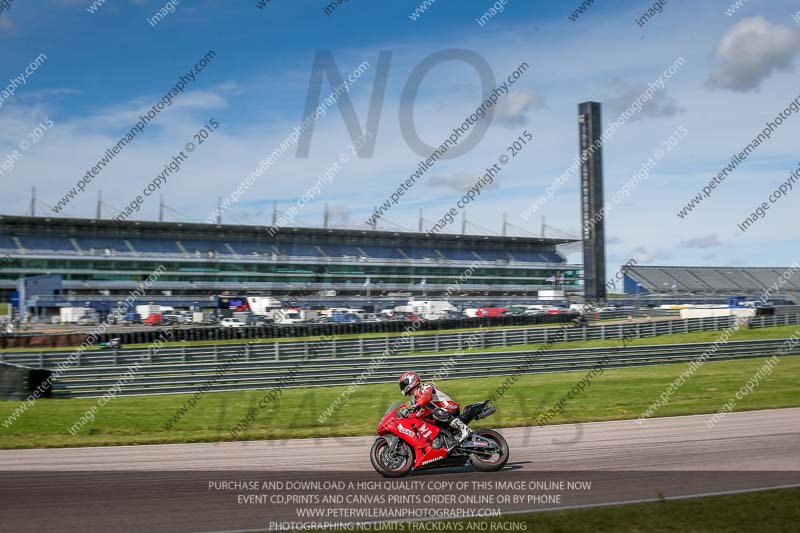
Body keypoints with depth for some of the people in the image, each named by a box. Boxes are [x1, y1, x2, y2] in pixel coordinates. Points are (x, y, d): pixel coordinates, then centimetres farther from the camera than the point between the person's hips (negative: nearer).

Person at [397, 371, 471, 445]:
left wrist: (415, 406, -47)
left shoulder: (426, 387, -13)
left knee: (437, 413, -40)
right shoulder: (415, 398, 15)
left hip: (451, 408, -10)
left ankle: (464, 428, -36)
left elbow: (428, 396, -35)